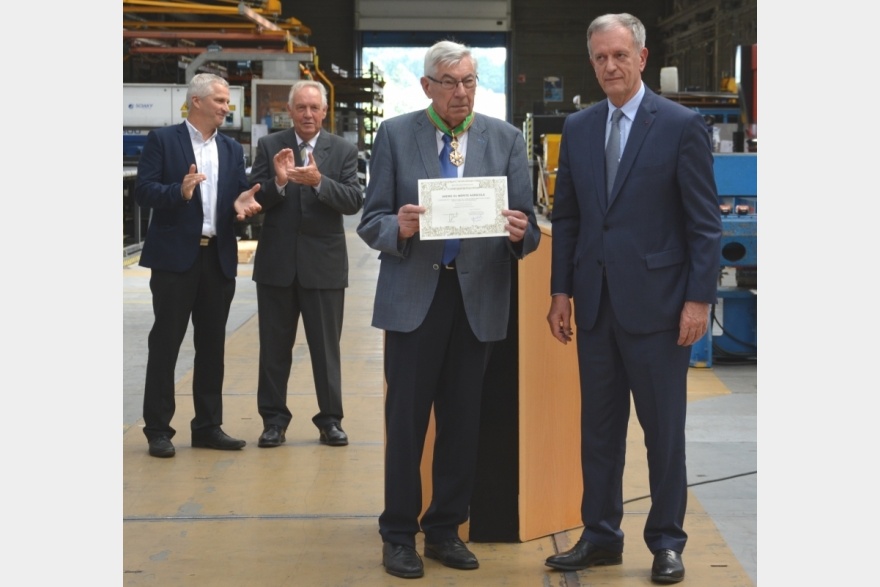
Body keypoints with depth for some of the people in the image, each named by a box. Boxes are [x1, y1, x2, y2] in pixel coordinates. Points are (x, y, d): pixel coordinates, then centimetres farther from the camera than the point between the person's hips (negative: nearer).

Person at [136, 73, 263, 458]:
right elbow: (143, 191, -8)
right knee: (165, 343, 0)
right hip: (175, 256, -5)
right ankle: (158, 429, 7)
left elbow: (239, 196, 8)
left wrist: (241, 203, -15)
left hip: (219, 257, 5)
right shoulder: (162, 140, -1)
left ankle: (208, 426, 18)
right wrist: (179, 191, -25)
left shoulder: (232, 150, 14)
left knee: (212, 344, 10)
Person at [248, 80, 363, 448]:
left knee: (327, 347, 6)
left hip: (324, 263, -1)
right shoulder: (269, 146, 3)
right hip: (277, 262, 1)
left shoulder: (343, 150, 2)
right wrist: (278, 181, -22)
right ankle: (274, 420, 17)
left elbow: (355, 201, -9)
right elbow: (254, 200, -3)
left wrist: (319, 181, -24)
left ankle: (330, 420, 15)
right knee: (274, 346, 7)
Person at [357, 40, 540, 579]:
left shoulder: (506, 139, 7)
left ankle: (445, 530, 21)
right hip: (414, 295, -2)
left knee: (463, 422, 8)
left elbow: (526, 226, 5)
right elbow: (371, 222, 1)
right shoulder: (395, 135, 3)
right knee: (406, 419, 1)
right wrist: (399, 228, -20)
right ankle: (399, 535, 13)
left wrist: (521, 232, -18)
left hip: (478, 297, 2)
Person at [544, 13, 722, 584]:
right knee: (599, 426, 11)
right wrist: (561, 290, 6)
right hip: (596, 303, 5)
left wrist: (699, 298, -11)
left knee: (664, 429, 5)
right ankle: (601, 536, 22)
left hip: (655, 302, -4)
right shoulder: (578, 128, 9)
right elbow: (566, 216, 12)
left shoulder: (682, 125, -5)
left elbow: (705, 221, -6)